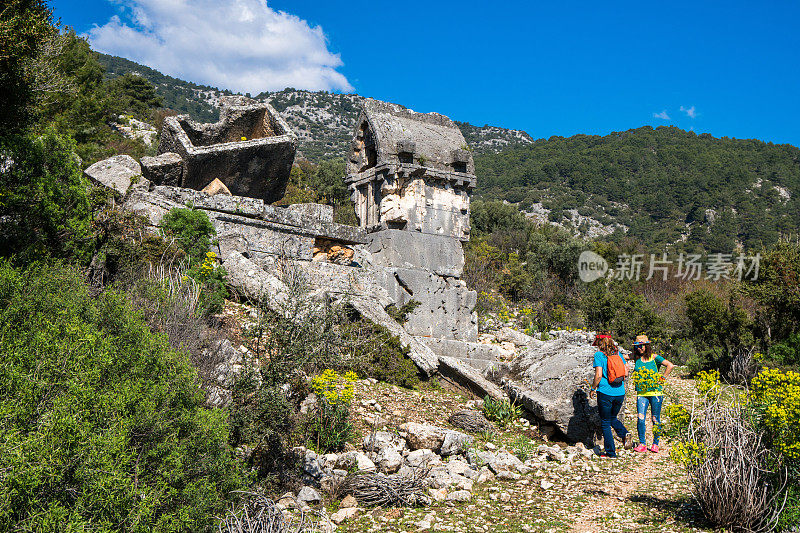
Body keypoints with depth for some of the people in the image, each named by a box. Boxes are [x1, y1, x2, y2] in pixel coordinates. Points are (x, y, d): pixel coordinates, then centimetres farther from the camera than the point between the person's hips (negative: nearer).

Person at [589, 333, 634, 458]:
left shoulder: (599, 355, -8)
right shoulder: (618, 353, 8)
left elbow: (598, 375, -16)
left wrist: (593, 389, -2)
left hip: (605, 392, -5)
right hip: (620, 393, 5)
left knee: (605, 422, 7)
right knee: (613, 418, 25)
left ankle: (610, 451, 8)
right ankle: (625, 434, -2)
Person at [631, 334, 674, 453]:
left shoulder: (655, 358, -3)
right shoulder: (637, 359, 7)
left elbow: (670, 365, -12)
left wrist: (662, 379, -11)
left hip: (655, 392, -3)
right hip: (641, 393, 3)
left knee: (656, 419, 4)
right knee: (641, 418, -7)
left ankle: (655, 444, 16)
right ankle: (642, 444, 1)